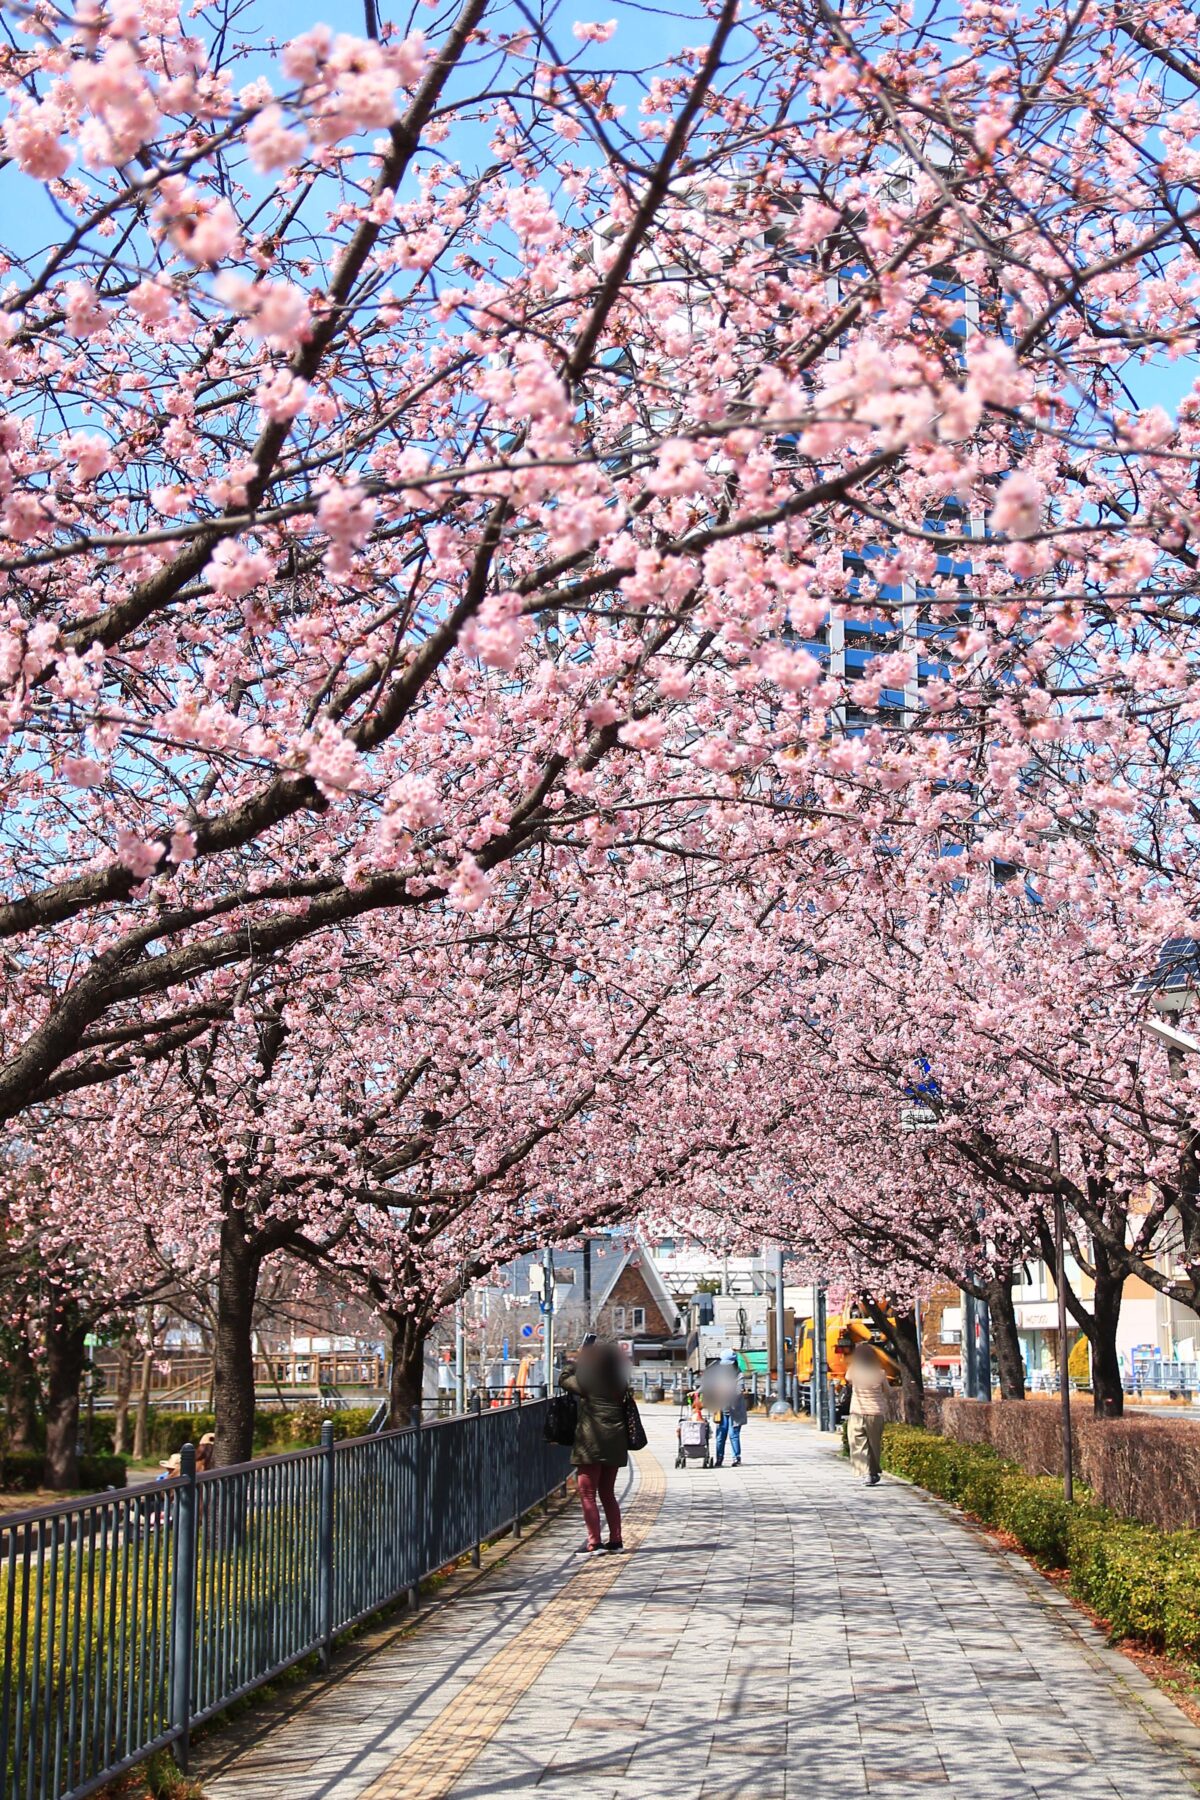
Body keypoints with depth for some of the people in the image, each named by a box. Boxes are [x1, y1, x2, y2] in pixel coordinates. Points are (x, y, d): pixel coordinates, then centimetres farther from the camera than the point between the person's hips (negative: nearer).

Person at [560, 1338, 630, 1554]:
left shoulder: (586, 1382, -11)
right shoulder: (620, 1382, 4)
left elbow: (563, 1379, 4)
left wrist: (577, 1358, 7)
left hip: (591, 1445, -6)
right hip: (615, 1445, 6)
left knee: (587, 1494, 1)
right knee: (608, 1493, 16)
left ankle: (593, 1542, -3)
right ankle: (616, 1540, 15)